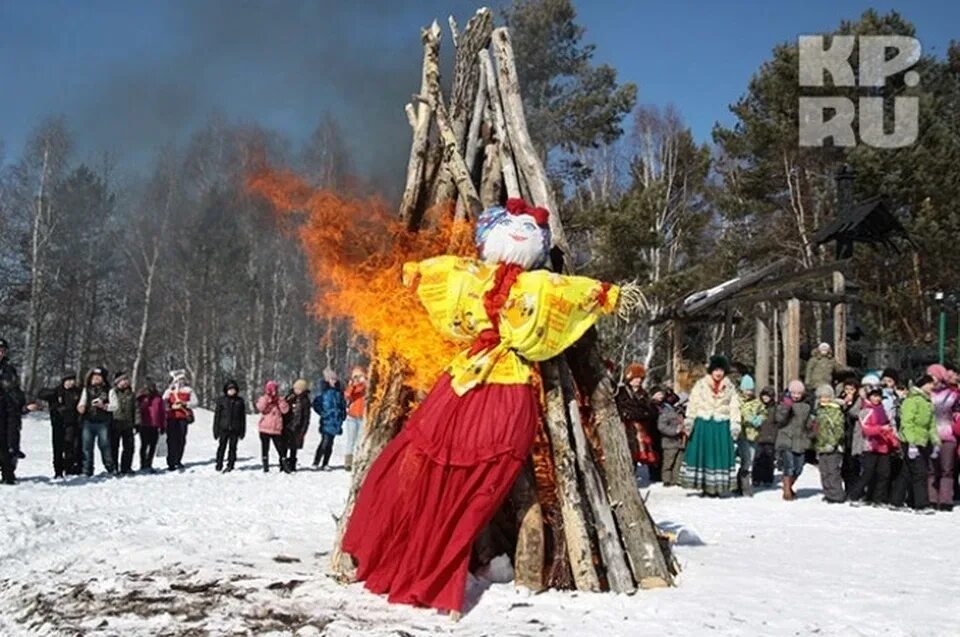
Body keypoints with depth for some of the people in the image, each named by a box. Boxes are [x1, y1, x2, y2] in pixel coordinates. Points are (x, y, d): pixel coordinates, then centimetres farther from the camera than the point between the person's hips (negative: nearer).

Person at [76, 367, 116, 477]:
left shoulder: (108, 390, 4)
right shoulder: (86, 389, 15)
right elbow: (82, 402, 19)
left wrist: (104, 406, -17)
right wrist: (80, 407, -3)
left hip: (103, 423, -3)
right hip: (88, 422, 3)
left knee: (105, 445, -5)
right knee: (87, 447, 3)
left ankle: (111, 469, 3)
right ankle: (87, 471, 9)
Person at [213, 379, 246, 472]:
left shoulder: (240, 401, 7)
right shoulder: (221, 400, 3)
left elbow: (243, 416, 11)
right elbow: (217, 415, 4)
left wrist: (242, 430, 8)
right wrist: (216, 430, 0)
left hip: (235, 429, 1)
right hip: (223, 428, -1)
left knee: (233, 447, 3)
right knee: (222, 446, -1)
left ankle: (230, 465, 10)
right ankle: (219, 464, 9)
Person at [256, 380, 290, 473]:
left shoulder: (280, 399, 6)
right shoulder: (263, 399, 4)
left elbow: (285, 410, -8)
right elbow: (260, 408, -17)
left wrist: (280, 400, -13)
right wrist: (267, 398, -19)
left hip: (276, 429, 0)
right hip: (264, 428, 0)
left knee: (280, 447, -1)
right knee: (265, 448, 5)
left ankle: (284, 465, 6)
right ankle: (265, 466, 14)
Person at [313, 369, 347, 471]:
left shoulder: (339, 392, 11)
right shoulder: (323, 391, -2)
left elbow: (343, 404, 22)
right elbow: (316, 404, -2)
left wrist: (343, 414, 12)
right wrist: (322, 413, -7)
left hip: (336, 421, 5)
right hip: (327, 421, -5)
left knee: (330, 444, 8)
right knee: (325, 442, -15)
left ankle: (325, 464, 14)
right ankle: (316, 463, -9)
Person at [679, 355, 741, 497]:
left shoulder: (730, 388, 9)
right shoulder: (700, 385, 5)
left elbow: (734, 408, 6)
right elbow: (692, 404, 1)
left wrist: (735, 426, -3)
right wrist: (688, 422, -7)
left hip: (722, 427, 1)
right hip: (703, 424, -1)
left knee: (720, 454, 1)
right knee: (703, 452, 0)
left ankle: (716, 486, 7)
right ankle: (704, 485, 6)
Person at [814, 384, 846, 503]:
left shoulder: (836, 411, -8)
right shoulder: (819, 411, 17)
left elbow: (839, 430, -16)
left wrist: (832, 443, -23)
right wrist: (818, 447, 24)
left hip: (833, 449, -9)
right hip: (822, 448, 9)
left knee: (833, 472, -9)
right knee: (824, 473, 11)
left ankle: (837, 495, -5)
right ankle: (828, 493, 19)